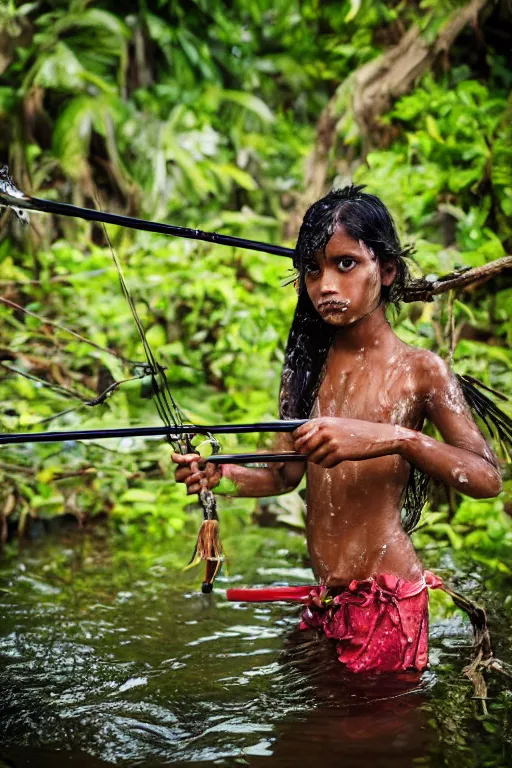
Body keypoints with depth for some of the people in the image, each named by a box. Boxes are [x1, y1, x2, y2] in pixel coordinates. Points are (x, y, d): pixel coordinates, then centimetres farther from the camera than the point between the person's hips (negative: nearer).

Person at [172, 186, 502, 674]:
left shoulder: (420, 371, -7)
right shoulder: (306, 365, 8)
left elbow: (487, 478, -18)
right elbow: (286, 474, 11)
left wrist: (397, 438, -34)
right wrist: (224, 475, -10)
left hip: (387, 597, -5)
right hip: (322, 597, 5)